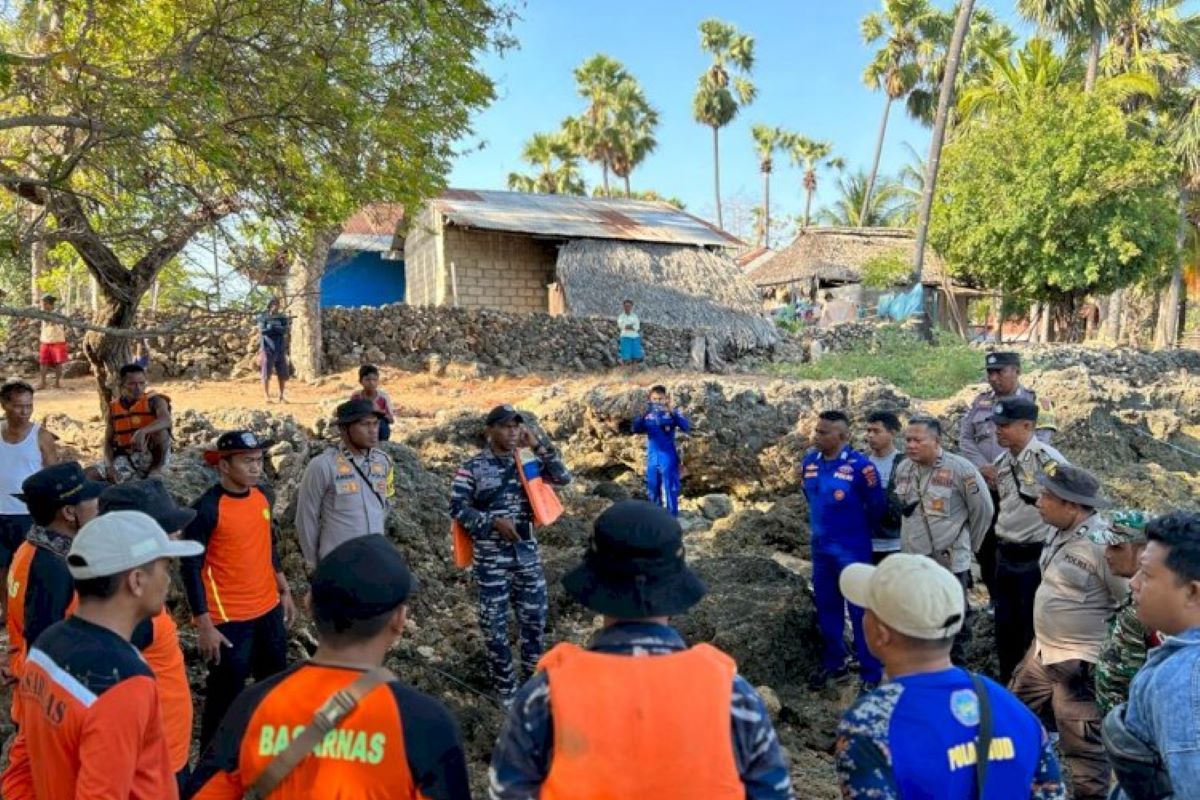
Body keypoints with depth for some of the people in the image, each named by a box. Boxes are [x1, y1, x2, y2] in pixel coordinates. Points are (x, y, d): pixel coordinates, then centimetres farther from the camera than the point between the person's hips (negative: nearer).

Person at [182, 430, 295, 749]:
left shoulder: (265, 495, 1)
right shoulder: (206, 509, -19)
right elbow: (190, 568, -15)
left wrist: (284, 591, 16)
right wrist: (204, 626, -16)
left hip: (269, 609, 7)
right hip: (229, 619, -7)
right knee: (226, 695, 5)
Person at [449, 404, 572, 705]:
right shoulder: (472, 468, -7)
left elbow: (563, 478, -2)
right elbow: (457, 507, -8)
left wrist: (538, 446, -9)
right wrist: (493, 522, -19)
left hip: (527, 552, 4)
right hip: (491, 556, -4)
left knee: (534, 617, 13)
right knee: (495, 621, 5)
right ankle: (505, 688, 21)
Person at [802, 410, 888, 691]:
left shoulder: (859, 465, -18)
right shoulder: (809, 463, 0)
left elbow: (878, 506, -9)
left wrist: (858, 529, -3)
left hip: (852, 550, -6)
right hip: (821, 548, 6)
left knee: (860, 611, 3)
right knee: (826, 607, 16)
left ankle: (870, 674, 16)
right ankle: (833, 664, 32)